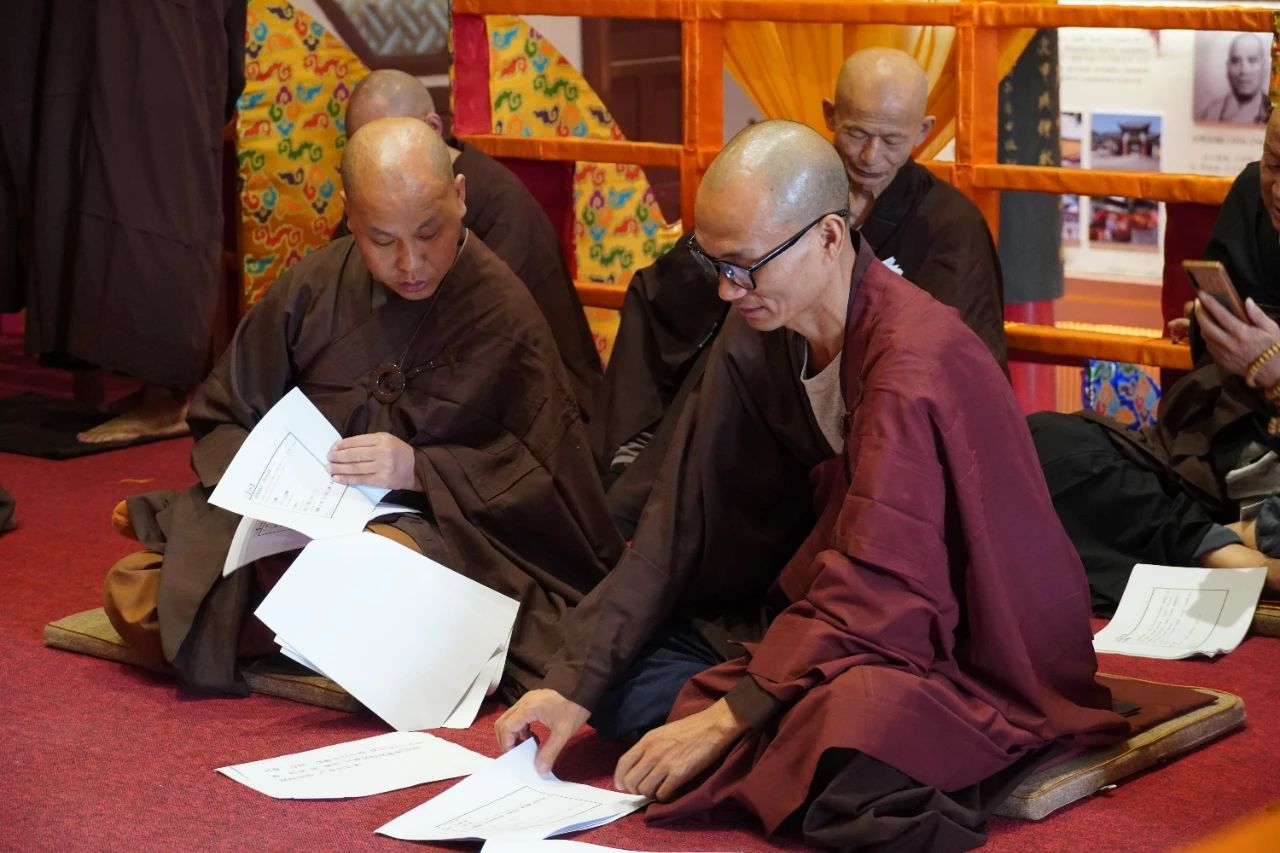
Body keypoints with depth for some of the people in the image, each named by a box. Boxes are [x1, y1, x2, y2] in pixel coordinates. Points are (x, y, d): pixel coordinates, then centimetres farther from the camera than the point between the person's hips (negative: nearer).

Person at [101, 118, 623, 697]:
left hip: (436, 527, -4)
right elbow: (223, 422, 12)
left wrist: (419, 470, -20)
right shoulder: (315, 286, 4)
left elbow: (536, 476, -6)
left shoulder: (502, 310, -6)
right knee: (131, 595, -15)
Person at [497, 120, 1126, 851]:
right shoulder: (758, 339, -2)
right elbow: (682, 521, -2)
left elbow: (876, 593, -27)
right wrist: (573, 683, -10)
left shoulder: (915, 368, -26)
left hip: (974, 656, -8)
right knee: (620, 678, -3)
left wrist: (725, 720, -25)